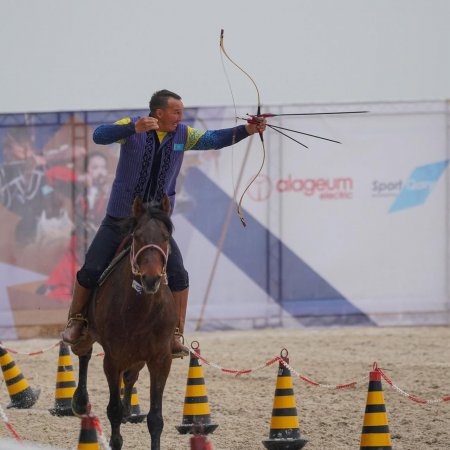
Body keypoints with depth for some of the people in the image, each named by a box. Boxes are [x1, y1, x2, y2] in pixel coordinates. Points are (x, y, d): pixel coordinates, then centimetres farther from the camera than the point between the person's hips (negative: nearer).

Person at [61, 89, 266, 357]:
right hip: (120, 220, -2)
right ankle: (76, 321, 18)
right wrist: (134, 129, -40)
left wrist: (247, 130, -20)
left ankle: (176, 335, -2)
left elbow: (215, 140, -5)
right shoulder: (132, 127, -10)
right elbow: (99, 136, -25)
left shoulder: (183, 135, 2)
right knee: (91, 271, -5)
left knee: (178, 276, -12)